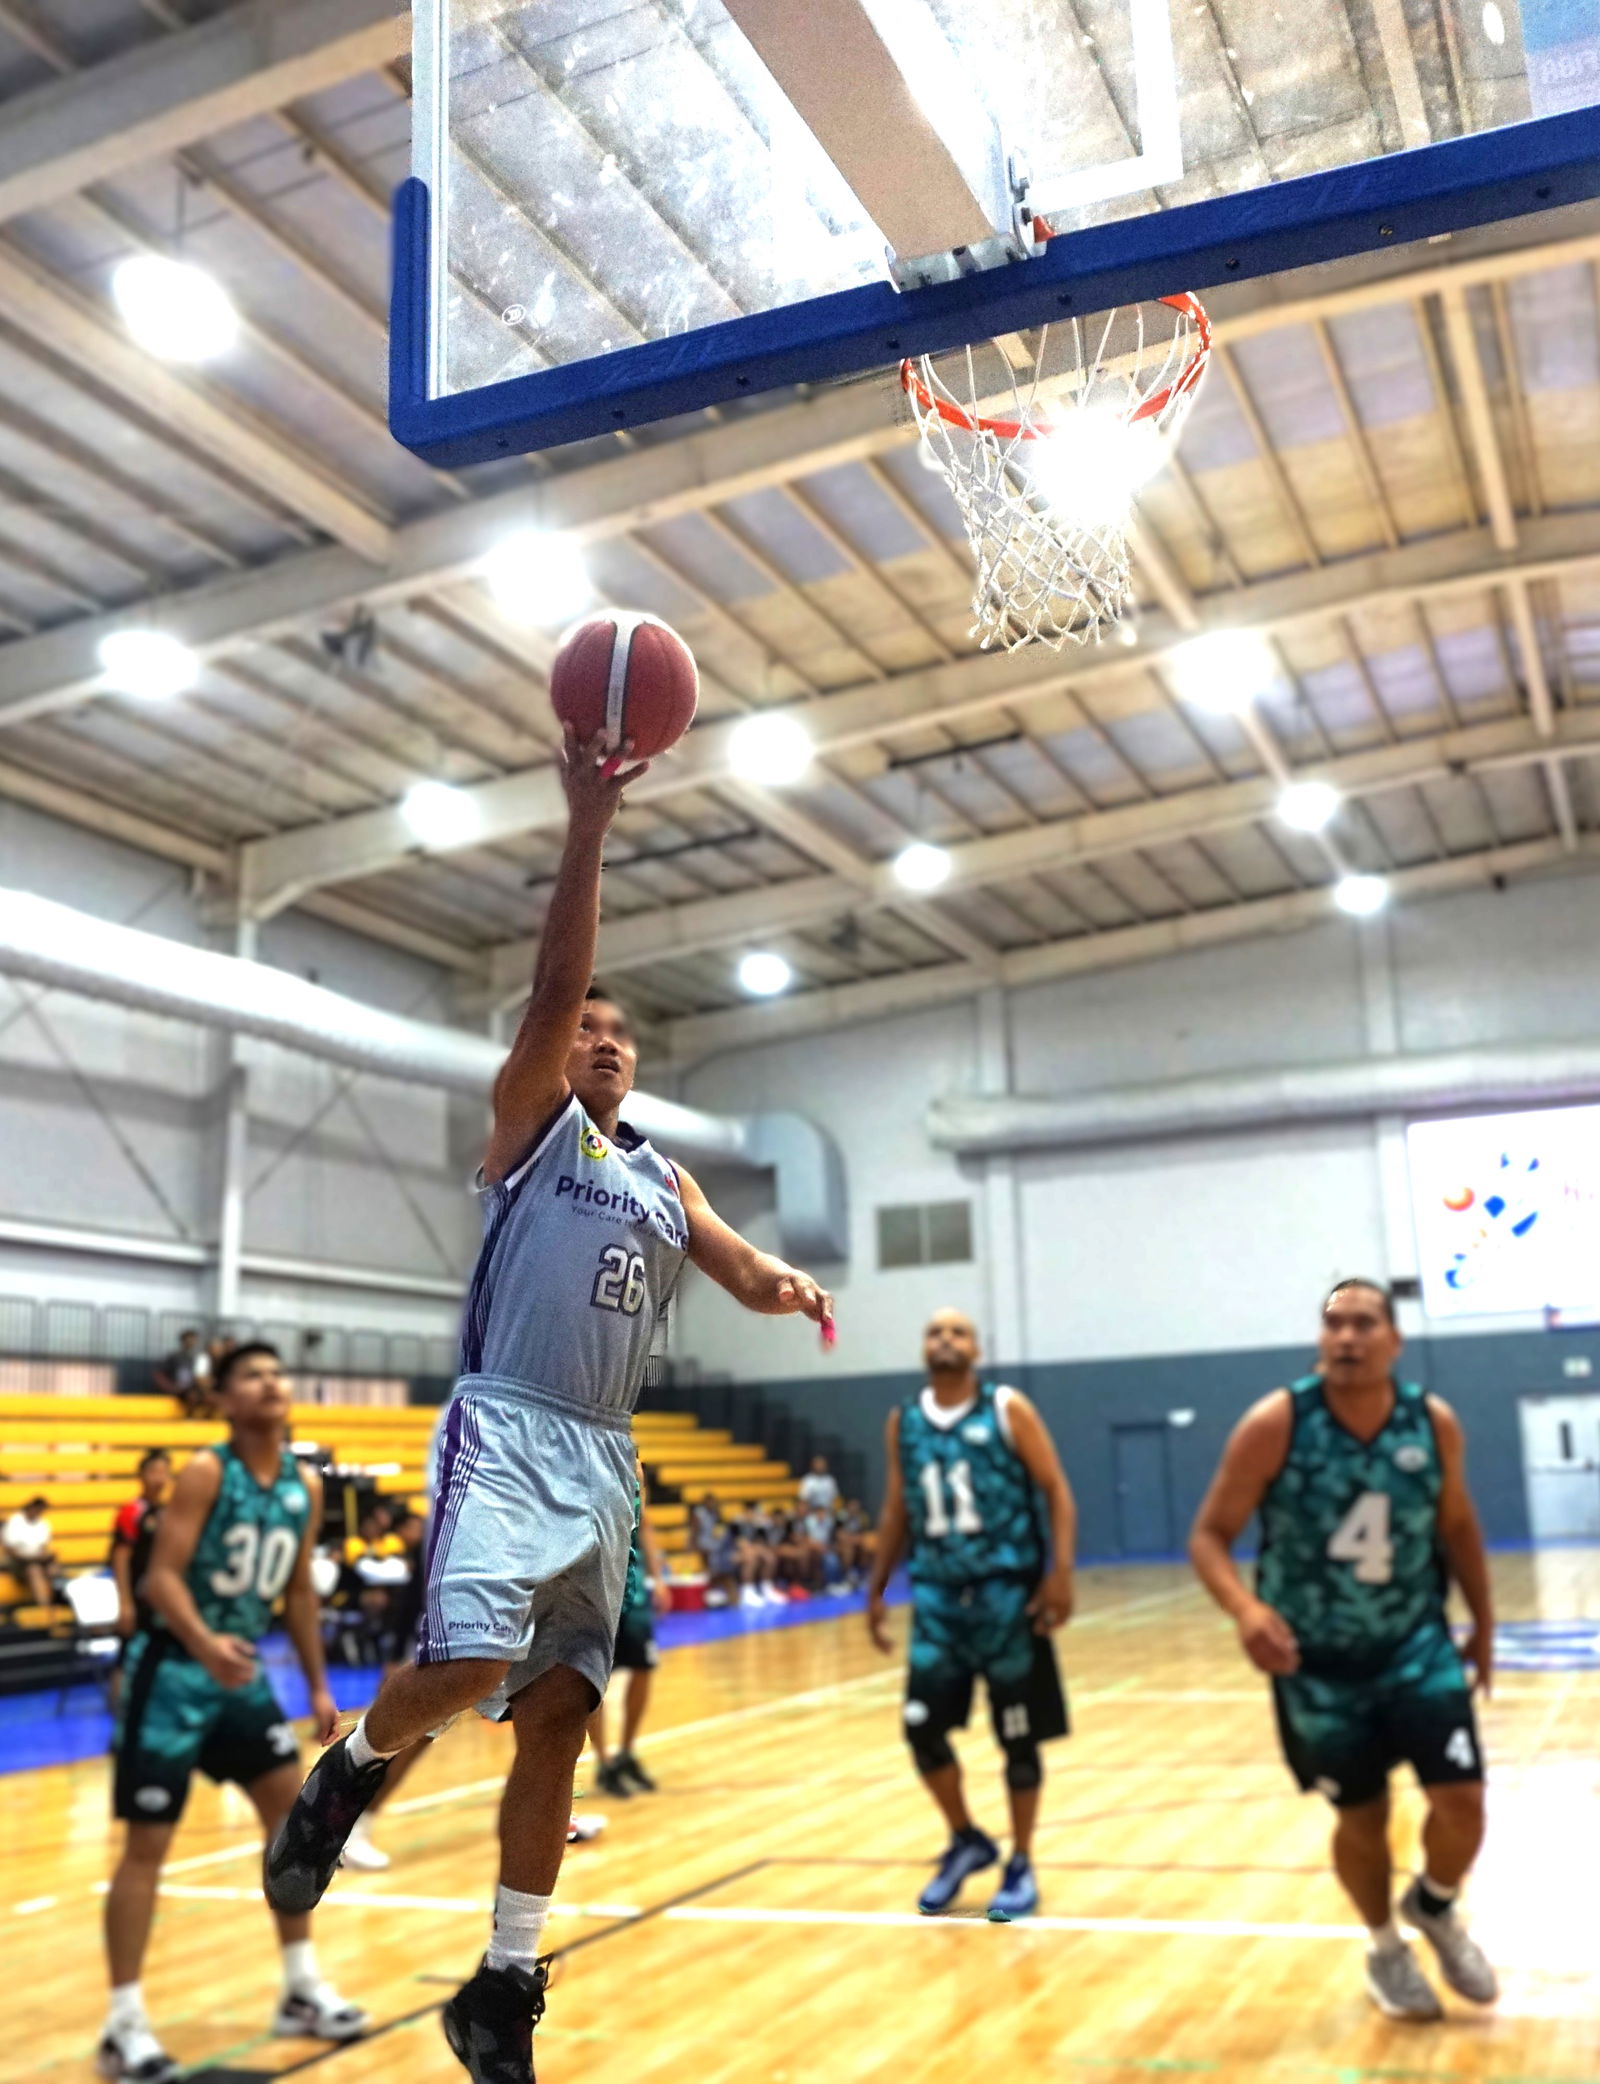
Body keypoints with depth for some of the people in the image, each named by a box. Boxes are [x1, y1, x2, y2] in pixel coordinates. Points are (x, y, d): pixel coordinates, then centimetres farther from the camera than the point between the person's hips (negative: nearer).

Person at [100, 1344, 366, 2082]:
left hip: (242, 1670, 7)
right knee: (147, 1845, -2)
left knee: (293, 1814, 8)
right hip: (174, 1671, -7)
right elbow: (161, 1577, -22)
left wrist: (318, 1684, 13)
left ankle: (301, 1992, 21)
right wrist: (206, 1645, -39)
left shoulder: (305, 1486, 4)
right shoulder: (204, 1473, -16)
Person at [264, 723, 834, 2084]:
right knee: (469, 1660, -24)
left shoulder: (664, 1181, 20)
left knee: (559, 1715, 5)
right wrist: (588, 826, -21)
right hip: (507, 1431, -6)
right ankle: (351, 1771, 10)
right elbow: (554, 986, -11)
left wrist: (789, 1286, -13)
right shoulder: (530, 1120, 4)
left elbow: (743, 1275, 12)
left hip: (604, 1456, 6)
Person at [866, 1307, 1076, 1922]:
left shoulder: (1008, 1409, -4)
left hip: (1006, 1590, -3)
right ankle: (966, 1841, 23)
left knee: (1018, 1734, 4)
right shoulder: (903, 1422, 7)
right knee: (922, 1726, -2)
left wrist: (1061, 1572, -16)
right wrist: (876, 1590, 14)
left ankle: (1020, 1866, 21)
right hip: (937, 1593, 3)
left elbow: (1056, 1490, -5)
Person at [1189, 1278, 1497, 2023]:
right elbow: (1209, 1534, -15)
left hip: (1417, 1644, 2)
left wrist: (1483, 1624, 15)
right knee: (1360, 1818, 9)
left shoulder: (1434, 1423, -8)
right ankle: (1385, 1948, 39)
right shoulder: (1275, 1425, -19)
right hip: (1316, 1661, -2)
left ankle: (1435, 1906, 27)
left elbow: (1457, 1525, 10)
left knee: (1462, 1800, -8)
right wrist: (1245, 1610, -33)